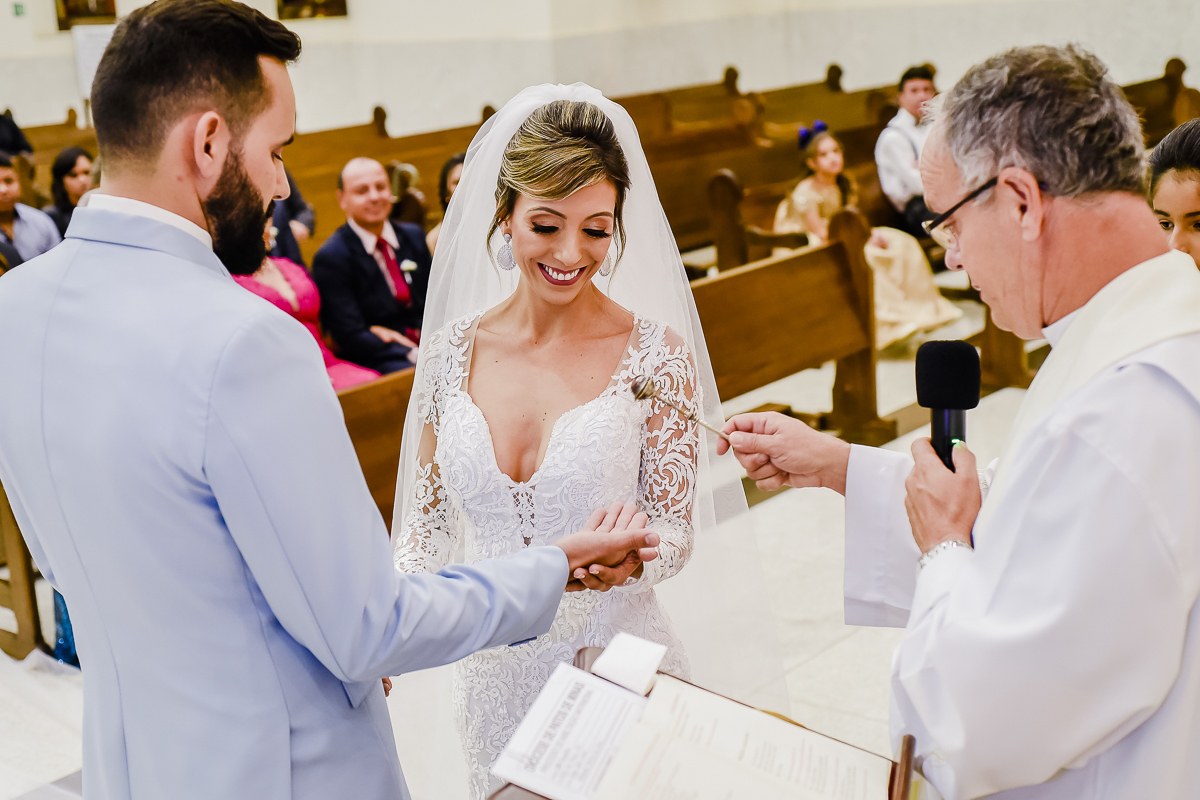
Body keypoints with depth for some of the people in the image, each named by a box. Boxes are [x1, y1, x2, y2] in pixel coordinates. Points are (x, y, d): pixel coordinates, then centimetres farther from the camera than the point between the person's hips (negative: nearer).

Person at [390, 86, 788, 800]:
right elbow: (426, 517, 5)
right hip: (491, 670, 3)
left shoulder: (654, 354, -11)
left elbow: (676, 534, -8)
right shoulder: (453, 350, -3)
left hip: (615, 665, -3)